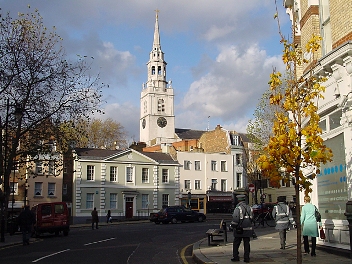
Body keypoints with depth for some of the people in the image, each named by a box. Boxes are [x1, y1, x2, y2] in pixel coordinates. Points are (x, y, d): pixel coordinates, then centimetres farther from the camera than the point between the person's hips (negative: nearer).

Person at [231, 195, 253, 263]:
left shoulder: (238, 208, -12)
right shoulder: (249, 208, 7)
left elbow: (235, 219, -17)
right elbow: (251, 218, 12)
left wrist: (233, 225, -5)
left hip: (239, 229, -5)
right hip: (248, 229, 5)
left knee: (236, 243, 7)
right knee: (246, 244, 8)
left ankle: (235, 257, 9)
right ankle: (246, 258, 8)